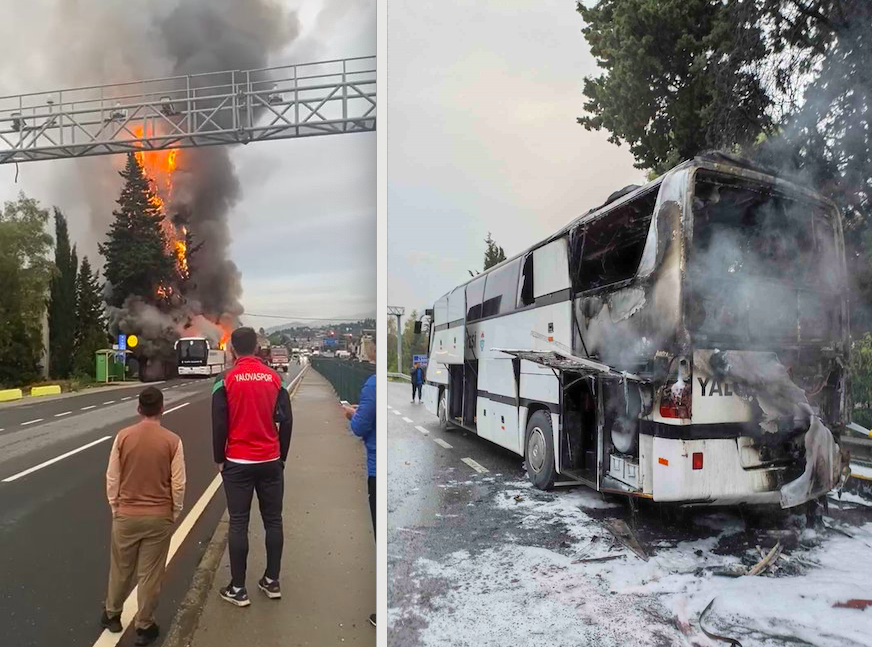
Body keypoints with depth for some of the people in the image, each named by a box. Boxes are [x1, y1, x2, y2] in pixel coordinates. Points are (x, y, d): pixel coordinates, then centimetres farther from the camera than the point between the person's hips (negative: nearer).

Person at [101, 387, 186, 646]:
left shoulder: (123, 436, -8)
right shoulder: (172, 441, -12)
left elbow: (112, 478, -1)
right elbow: (178, 484, -9)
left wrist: (115, 508, 13)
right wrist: (174, 513, 6)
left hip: (126, 515, 2)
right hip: (159, 517, -2)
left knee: (120, 569, 21)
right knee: (150, 574, 10)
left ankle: (111, 615, 40)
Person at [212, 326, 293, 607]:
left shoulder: (226, 381, -6)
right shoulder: (274, 378, 0)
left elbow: (219, 425, -6)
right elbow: (286, 421, 1)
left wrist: (219, 459, 7)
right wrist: (282, 456, 11)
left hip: (238, 463, -2)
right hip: (271, 461, 2)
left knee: (238, 524, 5)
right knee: (273, 520, 11)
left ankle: (238, 589, 11)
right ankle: (272, 581, 19)